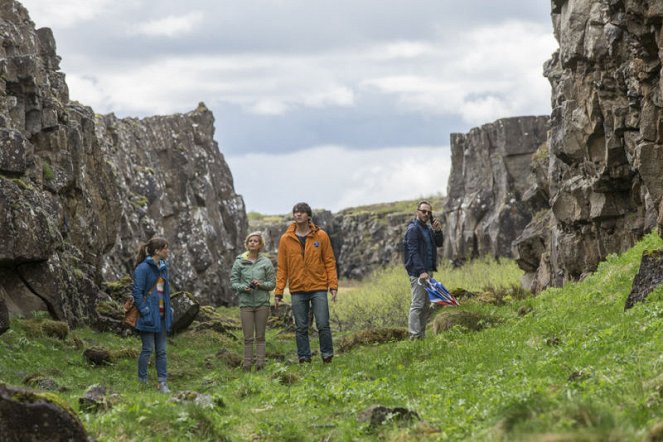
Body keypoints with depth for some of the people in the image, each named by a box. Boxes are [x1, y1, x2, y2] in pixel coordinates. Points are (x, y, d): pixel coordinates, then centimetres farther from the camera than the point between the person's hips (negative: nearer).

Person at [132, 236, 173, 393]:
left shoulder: (163, 267, 11)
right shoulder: (143, 268, -13)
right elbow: (137, 293, -15)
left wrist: (169, 311, 13)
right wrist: (145, 313, -18)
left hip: (162, 315, 7)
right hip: (149, 316, -7)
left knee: (161, 351, 8)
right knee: (148, 349, -1)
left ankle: (162, 383, 11)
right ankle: (142, 382, 9)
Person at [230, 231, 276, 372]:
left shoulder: (266, 262, 3)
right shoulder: (239, 261, 3)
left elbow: (272, 283, 5)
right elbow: (233, 282, 4)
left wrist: (261, 284, -14)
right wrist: (243, 288, -14)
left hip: (262, 303, 0)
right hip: (246, 303, 0)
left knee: (260, 336, 4)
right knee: (248, 337, -1)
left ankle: (260, 363, 6)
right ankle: (247, 364, 3)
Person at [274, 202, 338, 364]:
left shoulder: (321, 236, 2)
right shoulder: (286, 239, 5)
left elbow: (330, 262, 3)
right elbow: (281, 267, 6)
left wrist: (333, 285, -6)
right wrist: (279, 291, 0)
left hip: (318, 288, -1)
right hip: (297, 290, 1)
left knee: (323, 325, -5)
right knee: (301, 328, 4)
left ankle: (327, 355, 8)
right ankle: (304, 358, 9)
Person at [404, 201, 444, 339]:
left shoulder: (427, 229, 17)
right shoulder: (413, 229, -11)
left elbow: (439, 243, 15)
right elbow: (413, 252, -18)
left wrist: (438, 231, -4)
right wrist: (421, 271, -26)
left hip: (427, 271, 9)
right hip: (417, 273, -9)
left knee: (425, 305, 11)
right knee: (417, 304, -12)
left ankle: (422, 335, 15)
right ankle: (414, 336, -13)